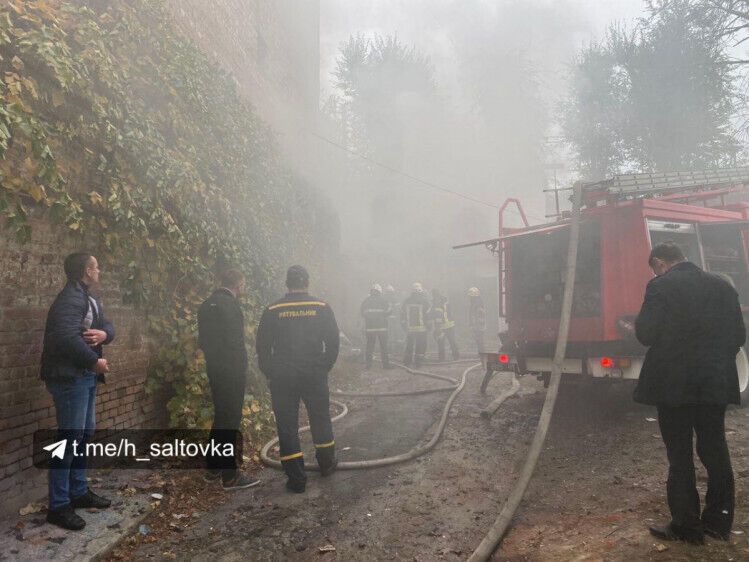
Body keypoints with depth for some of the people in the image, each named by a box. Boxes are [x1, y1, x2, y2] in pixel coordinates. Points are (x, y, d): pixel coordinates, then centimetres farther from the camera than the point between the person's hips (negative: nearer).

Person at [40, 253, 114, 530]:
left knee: (85, 433, 16)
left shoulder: (90, 298, 15)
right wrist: (96, 361, -20)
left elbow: (107, 325, 14)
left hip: (86, 376, 11)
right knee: (70, 437, -7)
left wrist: (104, 333, -11)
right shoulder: (70, 298, -18)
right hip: (69, 377, -11)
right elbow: (67, 337, -31)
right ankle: (58, 506, 2)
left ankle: (79, 491, 29)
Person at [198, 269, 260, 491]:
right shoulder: (229, 304, -17)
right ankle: (230, 475, 6)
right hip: (231, 370, -9)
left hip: (214, 369, 9)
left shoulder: (207, 304, 12)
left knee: (221, 417, 19)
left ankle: (212, 468, 28)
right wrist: (241, 369, -12)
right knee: (230, 421, -2)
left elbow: (202, 339, 15)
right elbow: (234, 341, -21)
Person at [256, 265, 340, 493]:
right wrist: (324, 368, 11)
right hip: (315, 376, 1)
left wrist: (272, 374, 10)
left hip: (282, 379, -1)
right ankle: (326, 464, 33)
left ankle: (296, 478, 8)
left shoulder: (272, 311, -2)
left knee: (287, 427, 6)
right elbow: (333, 342, 0)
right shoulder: (322, 308, -2)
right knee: (321, 420, 18)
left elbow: (262, 346, 0)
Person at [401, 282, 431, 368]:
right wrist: (429, 326, 4)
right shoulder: (424, 301, -5)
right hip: (421, 328, -4)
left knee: (409, 345, 15)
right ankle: (418, 363, 3)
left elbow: (402, 315, 9)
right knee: (421, 346, 5)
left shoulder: (406, 301, 6)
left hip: (409, 329, 4)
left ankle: (407, 362, 17)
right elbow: (429, 314, -6)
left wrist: (404, 326, 17)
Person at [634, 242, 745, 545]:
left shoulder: (661, 287, -11)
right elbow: (739, 335, 7)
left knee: (680, 455, 4)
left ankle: (686, 525, 12)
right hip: (716, 383, 5)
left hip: (674, 384, -5)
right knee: (715, 451, 15)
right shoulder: (722, 285, 6)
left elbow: (646, 334, -16)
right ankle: (719, 520, 26)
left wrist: (638, 322, 4)